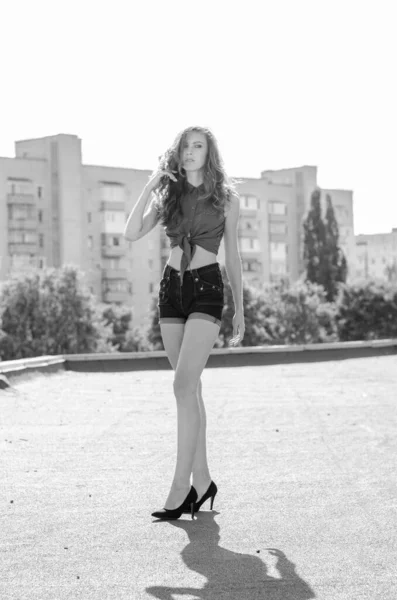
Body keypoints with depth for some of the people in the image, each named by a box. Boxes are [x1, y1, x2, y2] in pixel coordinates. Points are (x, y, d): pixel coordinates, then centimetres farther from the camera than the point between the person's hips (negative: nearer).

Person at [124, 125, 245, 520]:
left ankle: (181, 487, -15)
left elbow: (232, 256, 7)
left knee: (184, 385, -16)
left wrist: (240, 309, 6)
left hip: (207, 288, -4)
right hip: (171, 287, 4)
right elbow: (132, 233, -2)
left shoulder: (226, 197, 3)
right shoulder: (168, 194, 11)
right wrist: (150, 185, -5)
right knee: (190, 387, 7)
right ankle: (202, 479, 14)